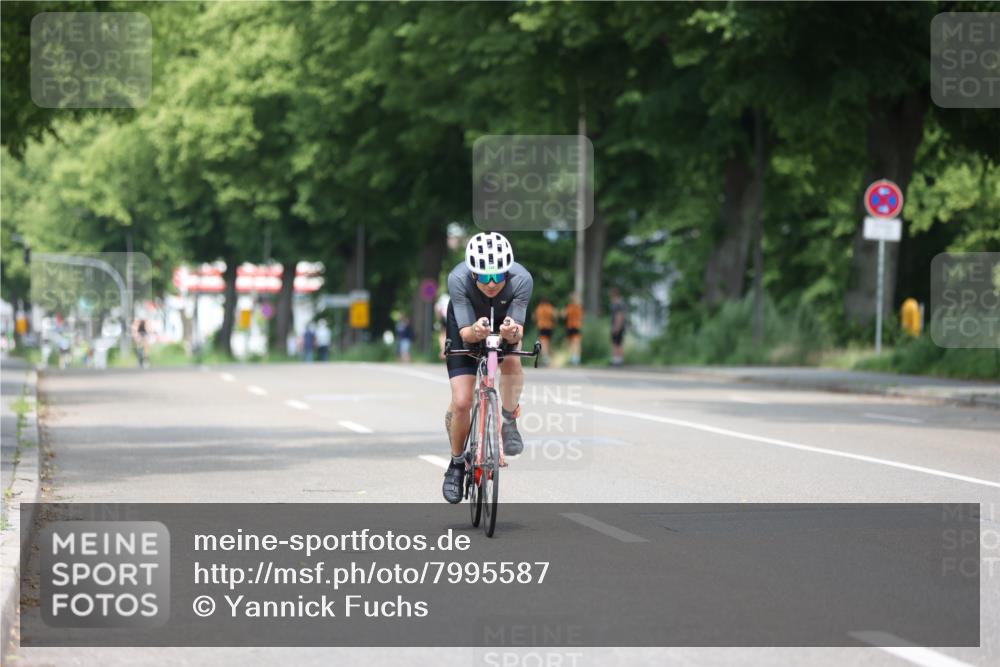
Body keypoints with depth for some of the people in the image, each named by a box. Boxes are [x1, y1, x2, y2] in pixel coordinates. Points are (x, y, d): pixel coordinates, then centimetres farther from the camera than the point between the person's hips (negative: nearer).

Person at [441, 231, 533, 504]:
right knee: (461, 402, -11)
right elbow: (465, 332, -31)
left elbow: (518, 331, -30)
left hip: (504, 322, 1)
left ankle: (509, 422, -10)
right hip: (466, 325, -1)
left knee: (512, 361, -34)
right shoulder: (458, 279, -36)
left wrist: (512, 332, -54)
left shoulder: (521, 279, -35)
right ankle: (456, 464, 13)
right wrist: (475, 331, -55)